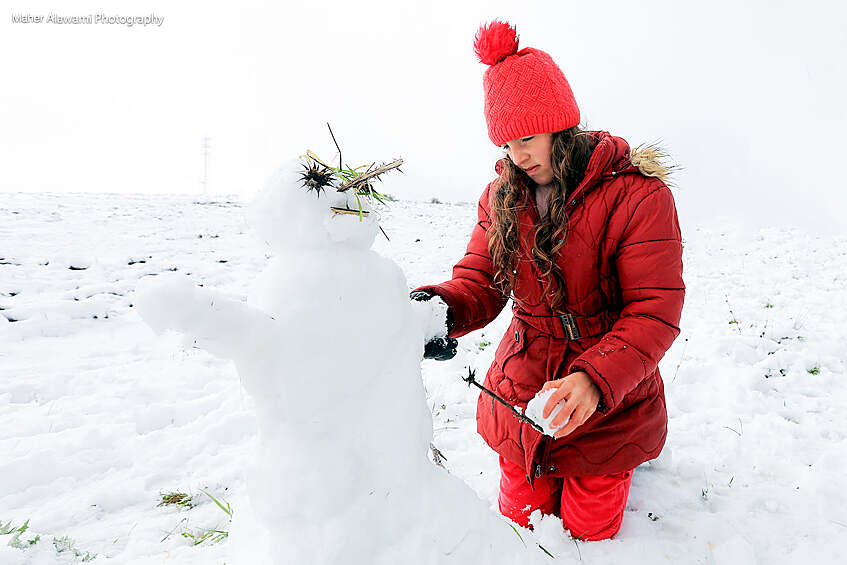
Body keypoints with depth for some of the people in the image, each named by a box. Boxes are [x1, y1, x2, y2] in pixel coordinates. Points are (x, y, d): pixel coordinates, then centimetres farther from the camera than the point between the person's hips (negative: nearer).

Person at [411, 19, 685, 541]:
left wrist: (597, 380, -38)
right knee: (521, 518, 20)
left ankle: (617, 468, 48)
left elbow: (655, 312, -22)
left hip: (607, 406, -3)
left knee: (587, 532, 18)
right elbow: (478, 281, -4)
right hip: (519, 395, 4)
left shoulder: (637, 194, -19)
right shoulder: (502, 195, -3)